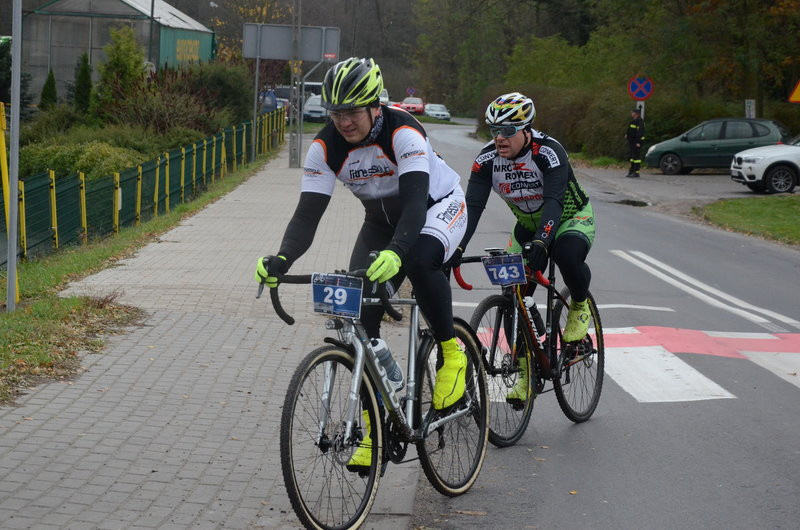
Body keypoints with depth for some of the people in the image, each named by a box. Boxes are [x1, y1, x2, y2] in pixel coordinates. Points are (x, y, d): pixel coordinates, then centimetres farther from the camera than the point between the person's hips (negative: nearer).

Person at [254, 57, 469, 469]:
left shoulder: (403, 132, -32)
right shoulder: (326, 147, -19)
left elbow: (414, 200, -43)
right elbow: (308, 213, -24)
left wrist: (395, 251, -62)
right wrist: (282, 258, -44)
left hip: (438, 206, -5)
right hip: (382, 220, 5)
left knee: (419, 259, -40)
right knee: (361, 315, -11)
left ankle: (451, 354, -16)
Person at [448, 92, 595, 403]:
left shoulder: (549, 152, -30)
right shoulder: (488, 158, -17)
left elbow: (554, 201, -41)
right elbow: (472, 205, -24)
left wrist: (541, 241, -57)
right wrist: (457, 248, -39)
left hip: (571, 219, -5)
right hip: (528, 225, 5)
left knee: (567, 254, -38)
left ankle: (580, 305, -5)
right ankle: (525, 371, 9)